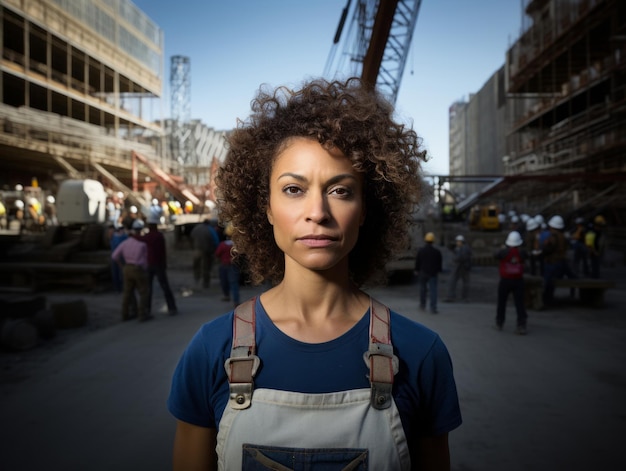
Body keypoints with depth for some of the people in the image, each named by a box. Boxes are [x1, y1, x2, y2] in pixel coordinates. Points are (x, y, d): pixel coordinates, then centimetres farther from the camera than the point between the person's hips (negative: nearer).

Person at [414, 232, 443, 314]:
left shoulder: (421, 251, -7)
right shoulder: (437, 251, -5)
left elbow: (417, 262, -2)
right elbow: (440, 263, 2)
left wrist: (417, 270, 11)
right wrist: (439, 271, 15)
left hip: (423, 273, 1)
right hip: (433, 273, -1)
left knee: (423, 288, 17)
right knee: (433, 290, -3)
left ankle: (422, 304, 30)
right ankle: (433, 308, -11)